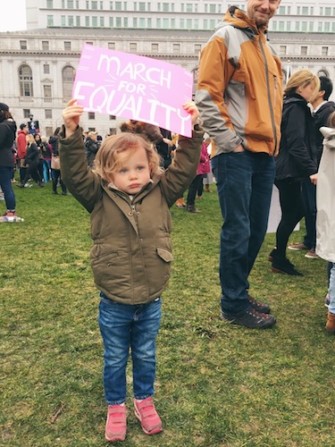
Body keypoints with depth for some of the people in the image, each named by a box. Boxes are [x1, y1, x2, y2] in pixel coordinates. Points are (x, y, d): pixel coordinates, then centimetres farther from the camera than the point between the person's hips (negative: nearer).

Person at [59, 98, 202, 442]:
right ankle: (115, 407, 41)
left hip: (151, 302, 2)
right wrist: (71, 134, -30)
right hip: (114, 305, -1)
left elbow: (185, 168, -6)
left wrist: (191, 130, -14)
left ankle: (144, 400, 46)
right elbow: (74, 174, -19)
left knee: (146, 356, 23)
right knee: (115, 360, 18)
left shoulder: (161, 194, -3)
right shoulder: (99, 199, -9)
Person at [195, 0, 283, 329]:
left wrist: (272, 141, 15)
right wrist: (230, 141, -15)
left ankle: (239, 291, 26)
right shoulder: (225, 37, -3)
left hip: (265, 153, 8)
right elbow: (206, 96, -12)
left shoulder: (265, 45, 21)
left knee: (256, 229, 11)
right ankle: (234, 305, 10)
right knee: (238, 231, -4)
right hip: (236, 153, -8)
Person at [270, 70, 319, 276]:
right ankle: (279, 260, 8)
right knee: (292, 213, -2)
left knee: (295, 211, 14)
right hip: (289, 169, -10)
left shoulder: (290, 105, 18)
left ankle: (278, 253, 23)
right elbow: (297, 143, -22)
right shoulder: (296, 107, -13)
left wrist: (308, 168, 21)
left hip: (285, 168, 10)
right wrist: (311, 170, -23)